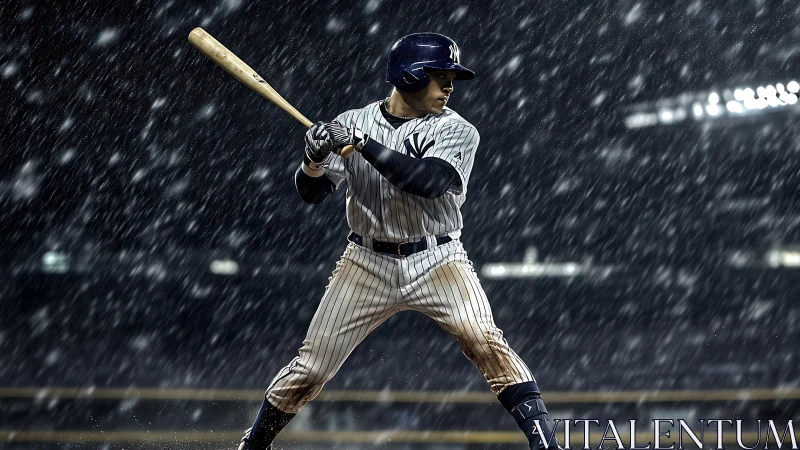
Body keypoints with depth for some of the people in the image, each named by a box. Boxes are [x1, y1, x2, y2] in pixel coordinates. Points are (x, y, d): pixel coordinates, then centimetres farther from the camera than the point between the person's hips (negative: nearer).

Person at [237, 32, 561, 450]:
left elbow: (429, 181, -24)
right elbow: (311, 193, 1)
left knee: (483, 340, -24)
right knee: (310, 367, 2)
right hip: (368, 263, 1)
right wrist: (314, 157, -21)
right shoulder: (353, 122, 1)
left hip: (437, 260, -1)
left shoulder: (457, 131, -6)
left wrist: (362, 143, -27)